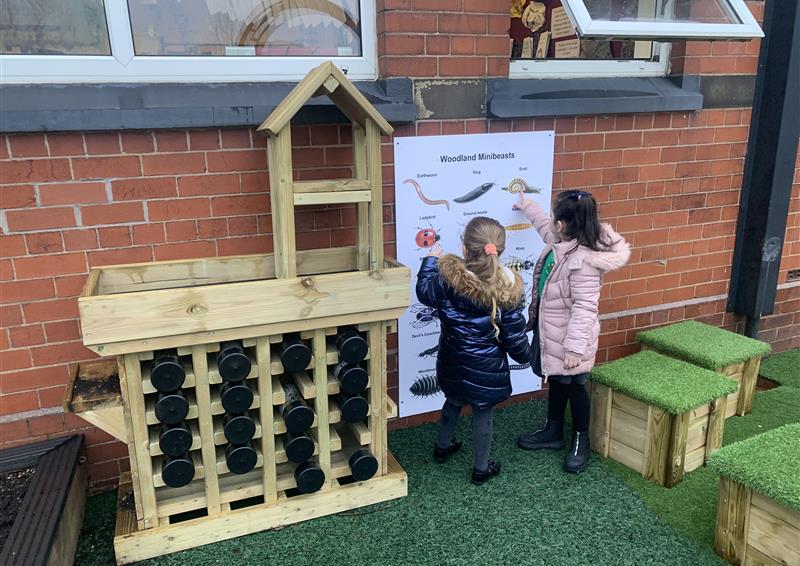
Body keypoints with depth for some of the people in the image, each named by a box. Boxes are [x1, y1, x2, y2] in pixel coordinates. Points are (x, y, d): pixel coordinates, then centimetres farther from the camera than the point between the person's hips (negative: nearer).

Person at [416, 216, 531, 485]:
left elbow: (425, 293, 3)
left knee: (453, 402, 29)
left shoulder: (448, 276, -20)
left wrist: (430, 260, 18)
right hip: (487, 369, -2)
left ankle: (442, 446, 51)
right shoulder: (509, 289, -23)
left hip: (453, 363, 3)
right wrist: (525, 354, 9)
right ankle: (481, 468, 35)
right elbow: (515, 337, -14)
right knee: (483, 414, 17)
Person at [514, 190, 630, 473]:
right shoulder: (562, 241, -3)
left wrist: (574, 347, -30)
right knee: (556, 381, 22)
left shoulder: (583, 260, -31)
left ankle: (581, 440, 30)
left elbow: (585, 307, -30)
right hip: (550, 331, 9)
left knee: (573, 386, 10)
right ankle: (553, 431, 40)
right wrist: (527, 206, 36)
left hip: (567, 337, -9)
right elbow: (546, 228, 23)